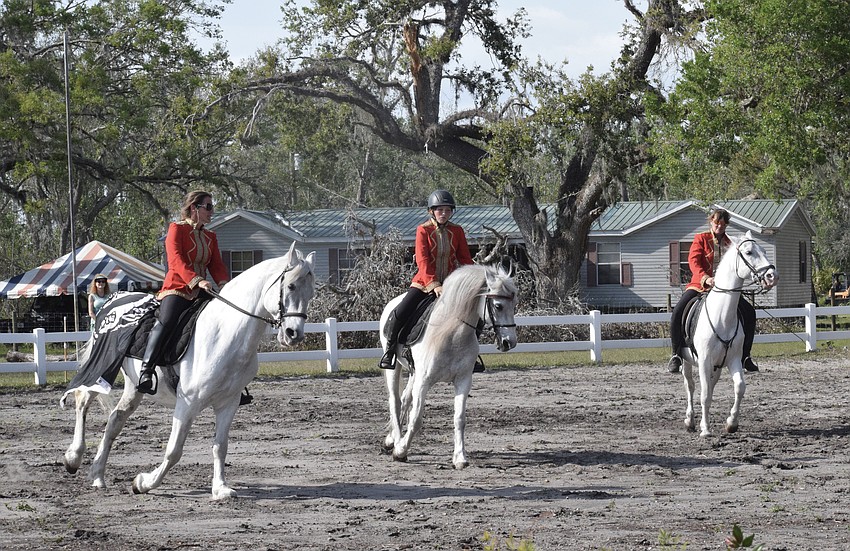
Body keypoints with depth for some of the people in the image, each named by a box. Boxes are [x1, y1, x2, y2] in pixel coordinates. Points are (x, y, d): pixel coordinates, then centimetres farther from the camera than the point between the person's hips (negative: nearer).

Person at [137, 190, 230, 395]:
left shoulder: (210, 237, 20)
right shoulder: (177, 229, -1)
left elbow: (217, 265, 12)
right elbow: (176, 260, -14)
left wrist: (226, 284, -10)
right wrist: (196, 280, -29)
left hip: (200, 292, 7)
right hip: (177, 288, -7)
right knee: (165, 322, -31)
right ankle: (146, 372, -35)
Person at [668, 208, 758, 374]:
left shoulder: (730, 244, 12)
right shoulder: (701, 239, 4)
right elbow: (693, 261, -10)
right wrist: (705, 278, -28)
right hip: (700, 285, -3)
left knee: (749, 312, -14)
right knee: (678, 312, -25)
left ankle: (745, 355, -1)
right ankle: (676, 355, -12)